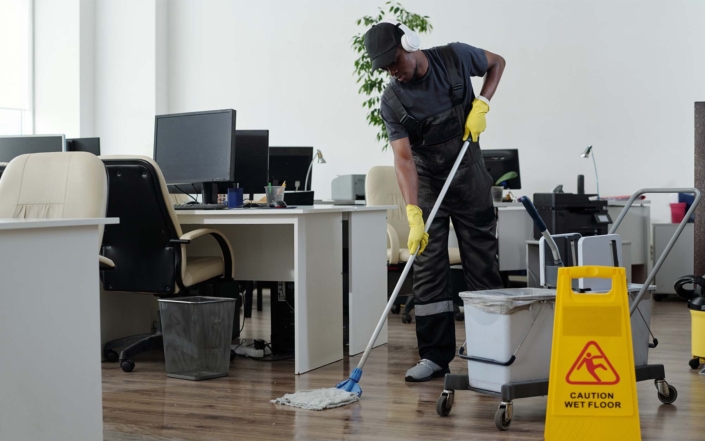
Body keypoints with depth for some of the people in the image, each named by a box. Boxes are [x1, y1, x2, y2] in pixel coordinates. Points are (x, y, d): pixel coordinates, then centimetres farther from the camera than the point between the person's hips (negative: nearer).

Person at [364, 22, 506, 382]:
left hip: (470, 178, 0)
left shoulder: (455, 58, -12)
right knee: (428, 267, -4)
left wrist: (481, 104, -10)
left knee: (483, 263, 3)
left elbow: (497, 63, 8)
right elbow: (403, 159, -24)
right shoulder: (392, 102, -15)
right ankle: (435, 355, 1)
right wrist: (414, 215, -34)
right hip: (427, 183, 0)